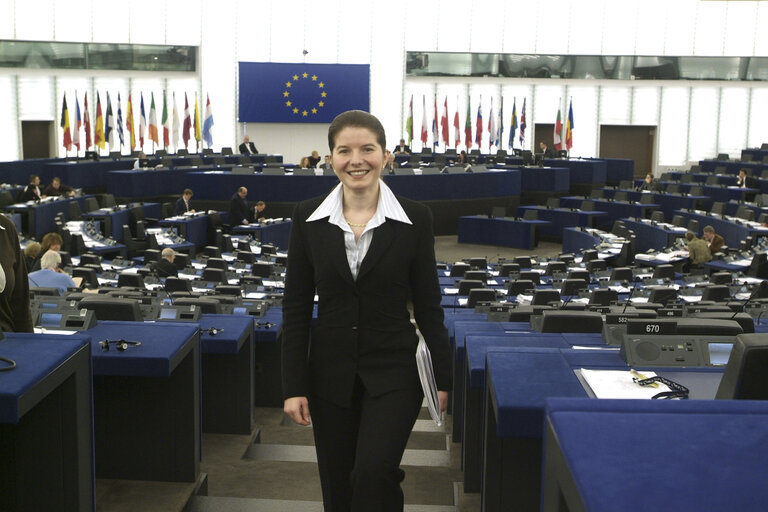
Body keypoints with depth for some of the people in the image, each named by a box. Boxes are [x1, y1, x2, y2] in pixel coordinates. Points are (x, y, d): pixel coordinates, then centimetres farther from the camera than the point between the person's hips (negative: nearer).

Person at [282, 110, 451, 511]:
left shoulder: (414, 218, -5)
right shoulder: (308, 217, -2)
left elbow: (427, 305, 0)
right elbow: (296, 308, 0)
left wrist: (442, 377, 0)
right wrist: (294, 386, -3)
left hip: (393, 372, -2)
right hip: (330, 373, 2)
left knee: (373, 473, -20)